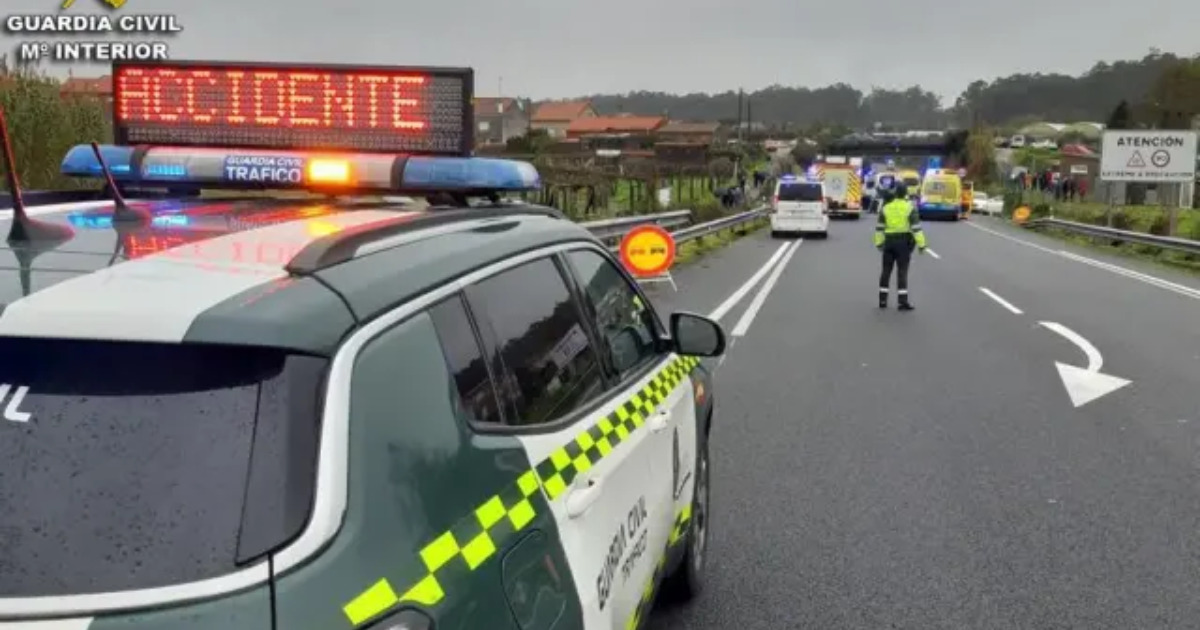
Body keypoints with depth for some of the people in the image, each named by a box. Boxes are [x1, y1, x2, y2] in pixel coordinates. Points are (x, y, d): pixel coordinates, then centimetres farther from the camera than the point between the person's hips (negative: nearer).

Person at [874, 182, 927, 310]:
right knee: (902, 272, -2)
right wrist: (921, 244, -7)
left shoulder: (886, 207, 4)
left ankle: (883, 300, 14)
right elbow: (916, 228, -11)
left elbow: (879, 227, 5)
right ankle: (903, 301, -4)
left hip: (889, 242, 3)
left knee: (886, 271, 11)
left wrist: (879, 243, 13)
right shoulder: (910, 208, -7)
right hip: (904, 242, -3)